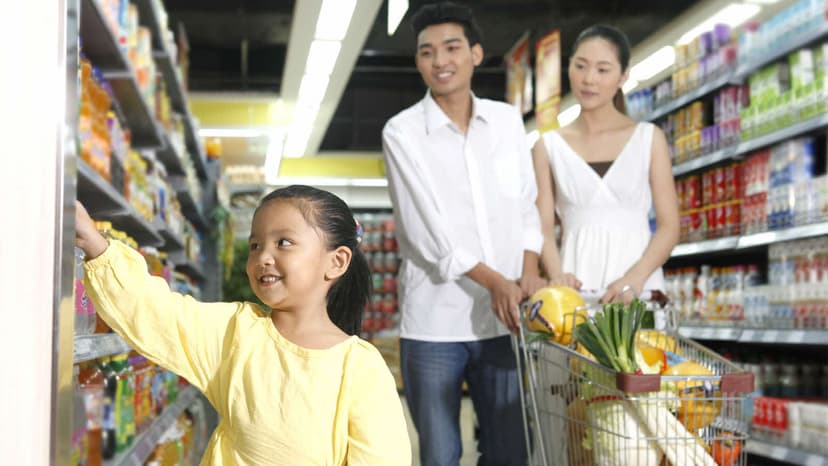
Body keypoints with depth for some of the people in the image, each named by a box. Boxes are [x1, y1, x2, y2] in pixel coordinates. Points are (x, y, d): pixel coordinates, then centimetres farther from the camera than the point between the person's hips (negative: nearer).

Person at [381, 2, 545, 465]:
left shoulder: (507, 120, 8)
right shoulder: (402, 132, -4)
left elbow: (527, 205, 11)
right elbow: (427, 230, -11)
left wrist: (529, 272, -5)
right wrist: (495, 282, -16)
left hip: (502, 320, 4)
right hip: (434, 323, -3)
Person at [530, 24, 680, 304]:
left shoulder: (649, 139, 6)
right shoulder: (549, 146, 8)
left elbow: (669, 226, 1)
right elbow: (543, 227, 2)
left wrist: (635, 278, -15)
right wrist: (557, 275, -17)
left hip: (638, 289, 0)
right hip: (578, 288, 0)